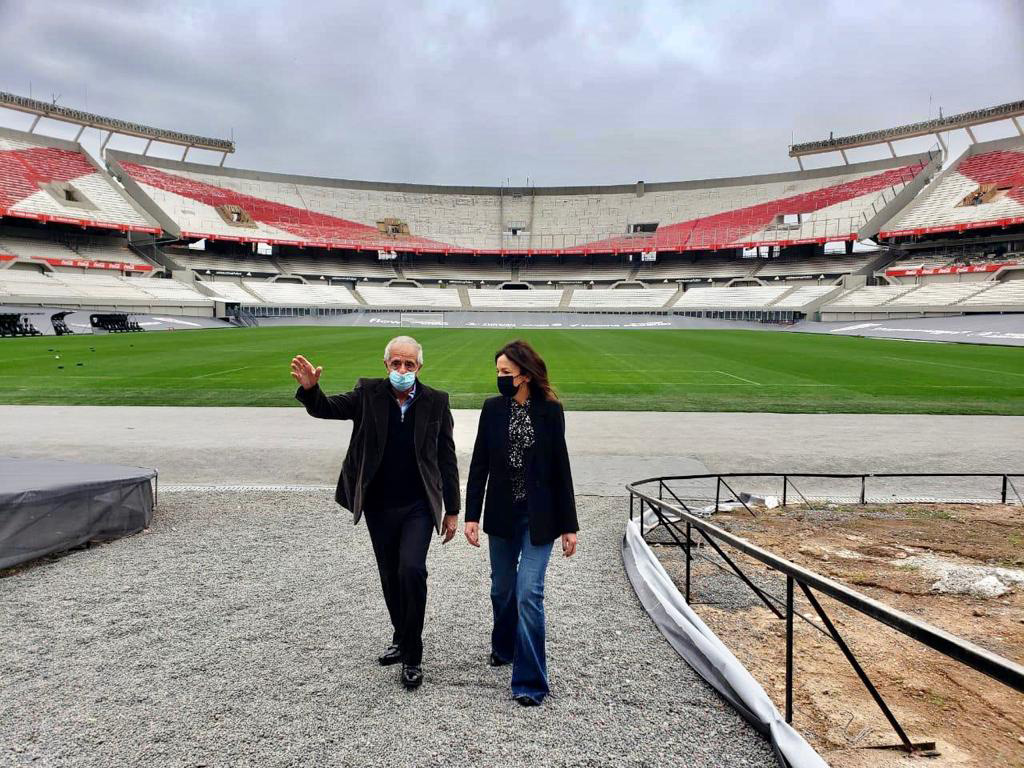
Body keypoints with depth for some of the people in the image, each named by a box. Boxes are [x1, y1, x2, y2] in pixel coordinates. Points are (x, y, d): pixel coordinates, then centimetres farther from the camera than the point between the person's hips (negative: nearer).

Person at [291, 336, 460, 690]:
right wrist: (310, 388, -35)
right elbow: (326, 408, -11)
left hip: (418, 507, -2)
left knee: (412, 570, -19)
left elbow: (447, 459, 1)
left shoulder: (436, 401, -3)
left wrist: (452, 510, 1)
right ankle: (402, 639, 38)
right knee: (390, 578, 14)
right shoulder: (368, 394, -1)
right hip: (378, 507, 2)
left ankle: (412, 657, -2)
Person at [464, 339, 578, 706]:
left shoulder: (550, 410, -6)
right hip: (501, 514, 3)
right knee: (502, 589, 17)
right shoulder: (492, 408, -2)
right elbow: (479, 465, 0)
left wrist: (569, 525, -3)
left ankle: (530, 682, 6)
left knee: (529, 593, -7)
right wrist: (472, 515, -6)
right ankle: (504, 646, 44)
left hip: (538, 517, -3)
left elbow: (561, 469, -3)